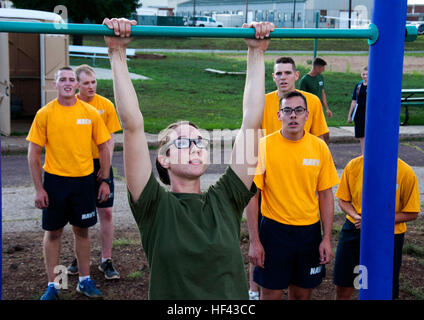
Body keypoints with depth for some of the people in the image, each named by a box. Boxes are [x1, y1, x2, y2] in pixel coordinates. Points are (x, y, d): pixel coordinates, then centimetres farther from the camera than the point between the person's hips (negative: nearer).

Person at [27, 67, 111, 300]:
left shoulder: (90, 113, 0)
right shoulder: (44, 114, -4)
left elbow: (103, 148, 6)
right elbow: (34, 153, -2)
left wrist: (105, 181, 3)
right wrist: (38, 189, -6)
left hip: (83, 178, 1)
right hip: (55, 180, -1)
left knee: (82, 230, 11)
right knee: (53, 232, 7)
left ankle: (84, 280, 25)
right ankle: (52, 285, 19)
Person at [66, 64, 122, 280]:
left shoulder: (106, 105, -1)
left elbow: (110, 139, 1)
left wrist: (106, 165, -8)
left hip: (100, 164, -1)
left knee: (106, 212, 0)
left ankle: (106, 261, 10)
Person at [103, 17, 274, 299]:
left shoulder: (226, 201, 6)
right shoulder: (155, 206, -2)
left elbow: (251, 123, 4)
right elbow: (133, 126, -10)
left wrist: (257, 54, 4)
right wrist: (118, 54, -10)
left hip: (233, 295, 3)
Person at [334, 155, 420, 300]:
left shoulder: (405, 172, -14)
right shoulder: (353, 166, -6)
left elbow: (412, 213, -9)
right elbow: (343, 200, 6)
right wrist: (356, 216, -15)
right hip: (354, 229, 2)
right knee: (342, 288, 9)